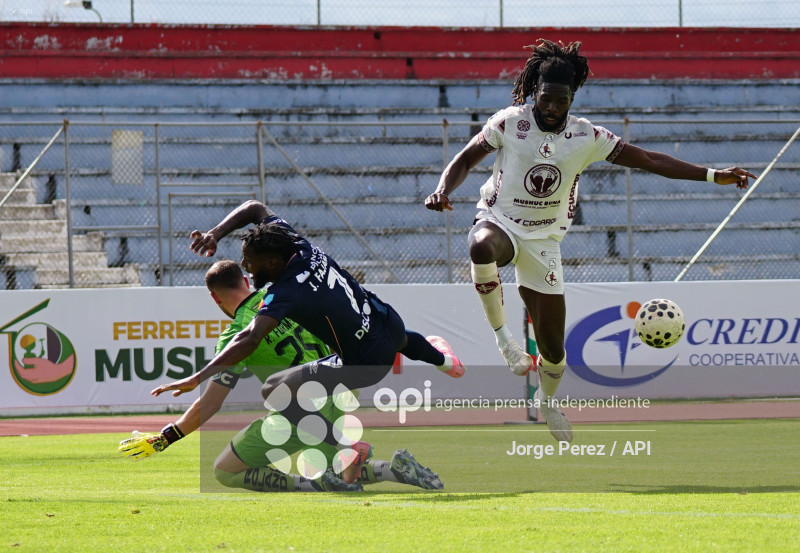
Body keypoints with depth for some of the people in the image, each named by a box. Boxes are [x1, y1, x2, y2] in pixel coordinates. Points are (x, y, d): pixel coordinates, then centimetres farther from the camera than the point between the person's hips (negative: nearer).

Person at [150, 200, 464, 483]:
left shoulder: (286, 293, -29)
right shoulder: (297, 245, -8)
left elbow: (249, 339, -42)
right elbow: (255, 209, 7)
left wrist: (198, 378, -46)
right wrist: (217, 233, -7)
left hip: (365, 364, -8)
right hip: (388, 319, 8)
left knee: (275, 391, -5)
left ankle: (347, 446, -11)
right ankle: (439, 357, 77)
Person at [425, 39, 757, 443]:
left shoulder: (586, 137, -2)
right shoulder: (509, 122, -7)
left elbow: (648, 160, 0)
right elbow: (466, 159, 2)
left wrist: (712, 176, -4)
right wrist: (443, 191, -19)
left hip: (544, 239, 2)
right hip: (499, 222, -2)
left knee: (553, 346, 2)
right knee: (482, 248, -43)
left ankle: (548, 401, 36)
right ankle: (501, 333, -24)